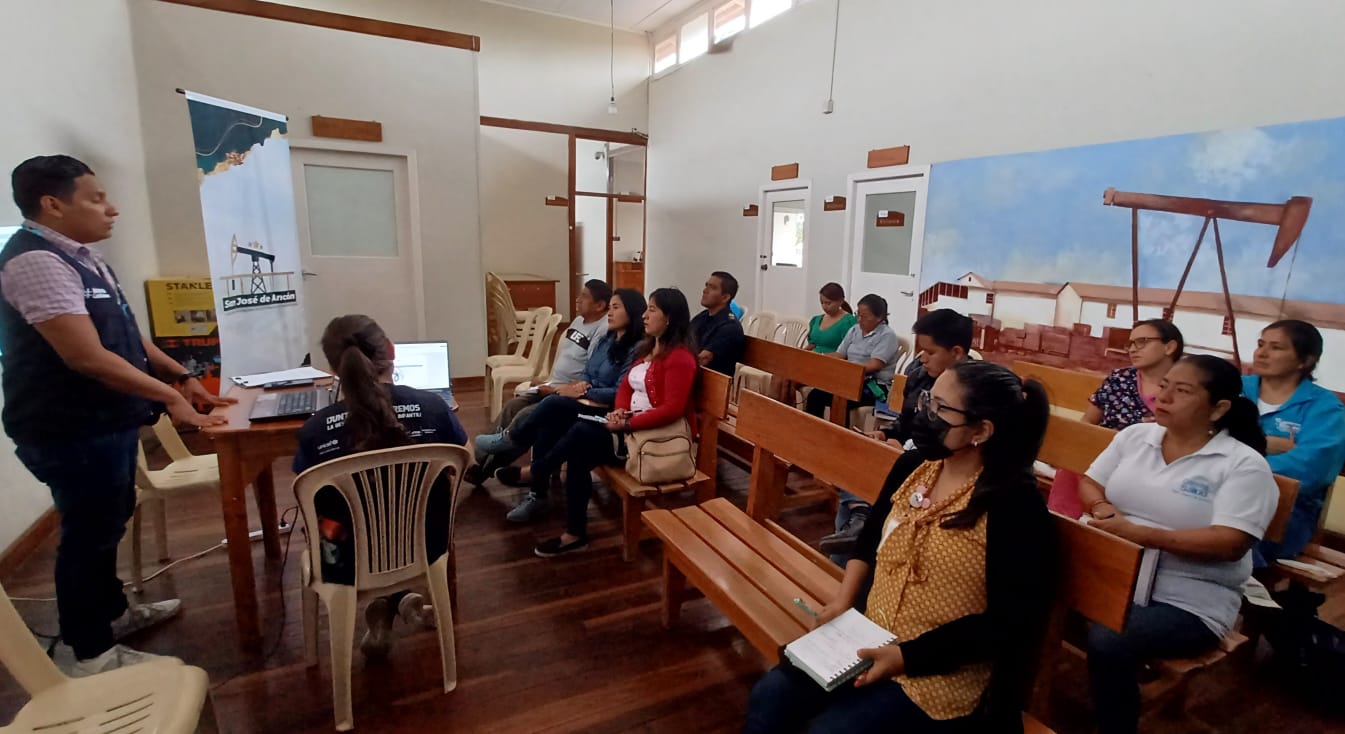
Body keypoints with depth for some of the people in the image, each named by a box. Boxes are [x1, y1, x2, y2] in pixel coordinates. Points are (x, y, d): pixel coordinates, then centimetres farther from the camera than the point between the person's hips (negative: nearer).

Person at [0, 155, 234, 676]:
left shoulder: (81, 256, 11)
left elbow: (125, 333, 14)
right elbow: (88, 357, -28)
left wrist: (182, 377, 7)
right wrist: (168, 395, -22)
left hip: (105, 423, 10)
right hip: (73, 432, -10)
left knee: (109, 523, 22)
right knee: (88, 534, 4)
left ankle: (113, 612, 41)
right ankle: (88, 652, 21)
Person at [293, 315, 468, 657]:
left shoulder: (315, 429, -20)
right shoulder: (433, 407, -19)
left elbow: (311, 509, -5)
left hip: (351, 565, 0)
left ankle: (382, 605, 22)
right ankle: (400, 598, 24)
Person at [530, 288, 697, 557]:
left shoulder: (679, 357, -15)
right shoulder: (648, 348, 16)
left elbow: (672, 409, -23)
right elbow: (626, 385, 15)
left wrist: (628, 424, -24)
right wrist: (619, 411, -7)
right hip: (631, 424, 9)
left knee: (582, 433, -23)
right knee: (579, 454, -12)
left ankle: (536, 473, -1)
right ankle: (575, 533, -10)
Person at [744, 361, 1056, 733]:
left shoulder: (1016, 505, -19)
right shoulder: (913, 465, 1)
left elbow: (1008, 624, -19)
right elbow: (871, 538, 14)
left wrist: (907, 656, -21)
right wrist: (844, 598, 1)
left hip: (941, 675, -6)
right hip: (870, 638, 6)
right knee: (769, 696, -6)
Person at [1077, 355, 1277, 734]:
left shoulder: (1243, 464, -7)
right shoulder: (1135, 435, 7)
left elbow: (1232, 544, -17)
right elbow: (1088, 483, 11)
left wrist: (1138, 534, -25)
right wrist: (1101, 508, -11)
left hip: (1188, 599, -4)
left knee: (1108, 643, -30)